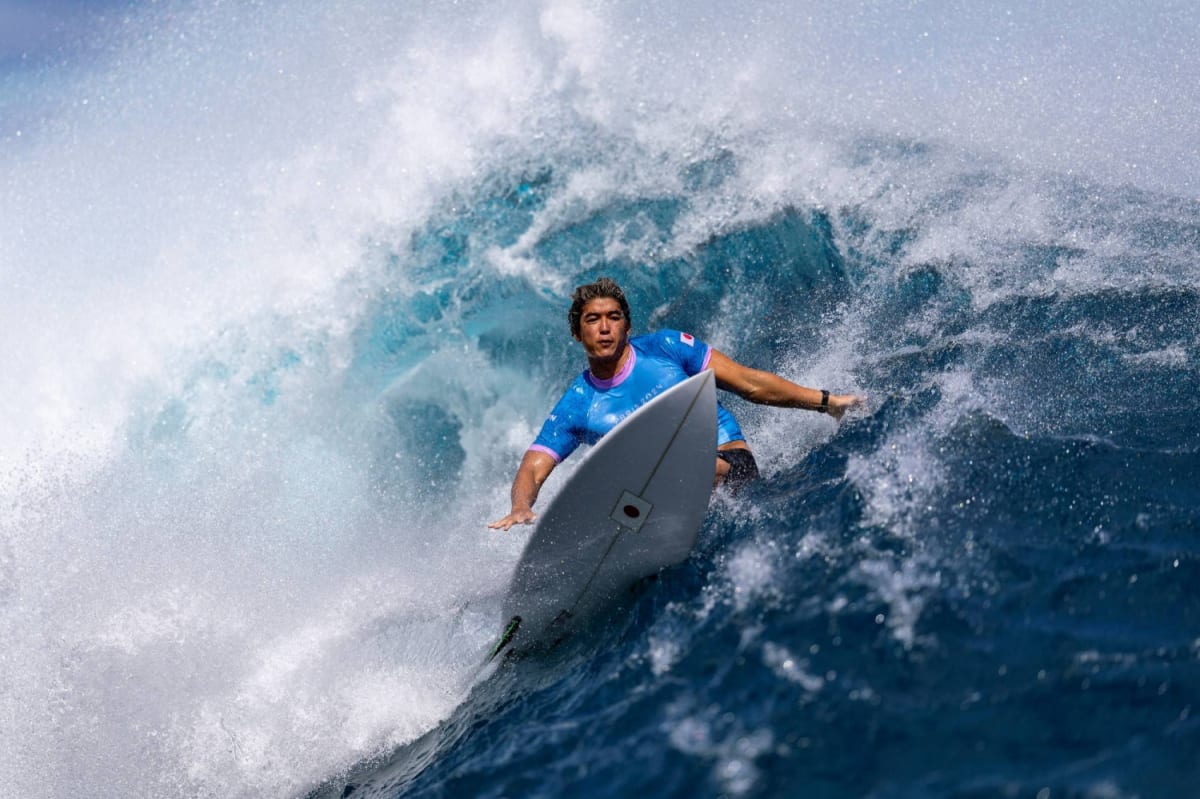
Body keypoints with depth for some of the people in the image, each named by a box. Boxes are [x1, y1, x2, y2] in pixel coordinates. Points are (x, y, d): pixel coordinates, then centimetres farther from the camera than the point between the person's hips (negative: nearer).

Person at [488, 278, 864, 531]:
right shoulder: (576, 407, 3)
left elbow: (750, 383, 4)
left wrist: (824, 401, 1)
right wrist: (521, 508, -29)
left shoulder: (664, 348, -1)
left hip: (729, 462, -3)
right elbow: (532, 469, -5)